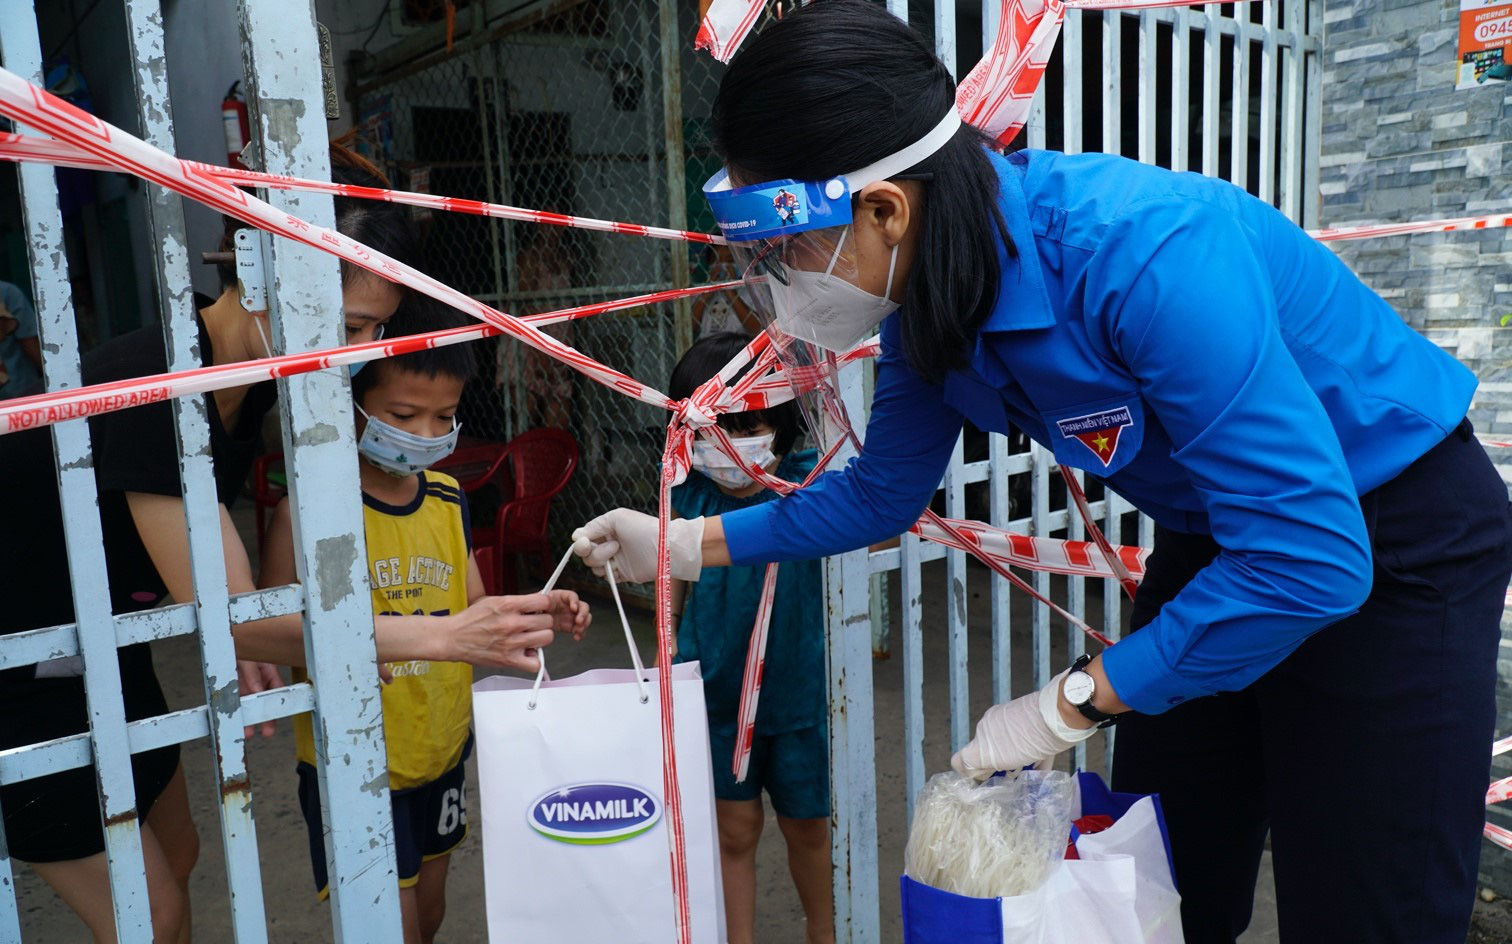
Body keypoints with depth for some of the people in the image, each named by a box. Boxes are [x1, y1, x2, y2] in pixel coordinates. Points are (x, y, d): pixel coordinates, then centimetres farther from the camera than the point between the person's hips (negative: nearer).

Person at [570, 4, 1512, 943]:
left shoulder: (1143, 254, -35)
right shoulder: (931, 289, -11)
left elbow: (1310, 556, -34)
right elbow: (882, 493, 4)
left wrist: (1069, 705, -26)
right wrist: (688, 543, 2)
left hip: (1389, 544, -6)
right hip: (1220, 539, 7)